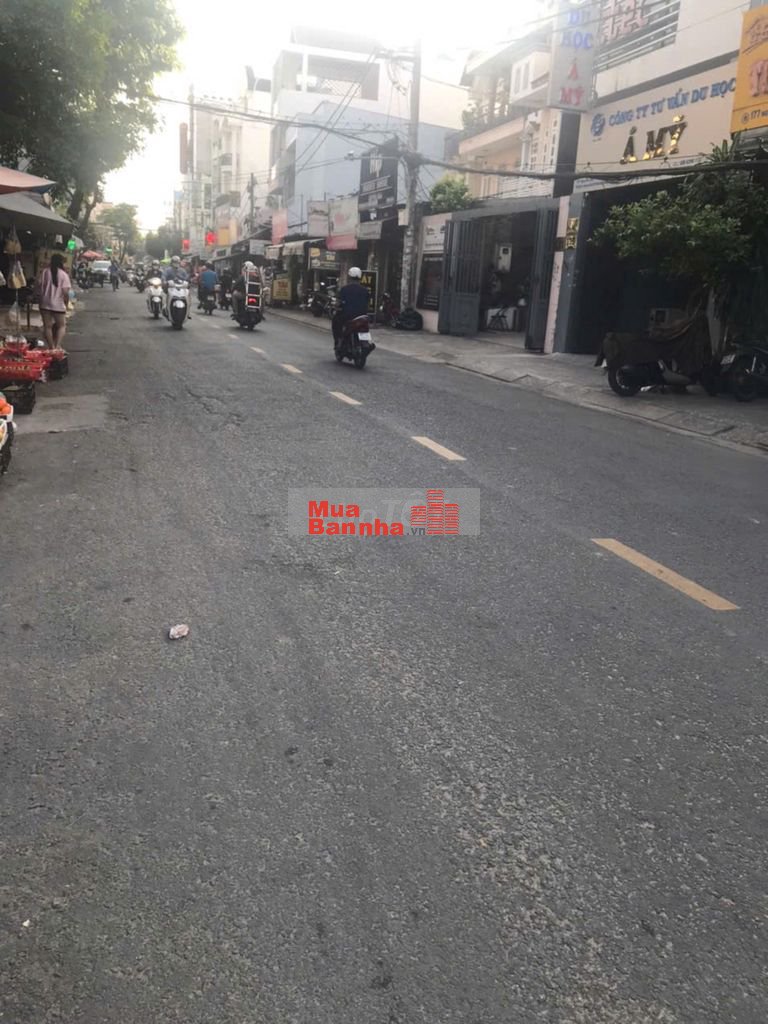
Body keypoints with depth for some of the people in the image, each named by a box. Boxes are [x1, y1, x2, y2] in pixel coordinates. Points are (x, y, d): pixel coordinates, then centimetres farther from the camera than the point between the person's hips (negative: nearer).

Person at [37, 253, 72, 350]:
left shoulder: (45, 272, 2)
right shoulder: (63, 274, -8)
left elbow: (41, 287, 2)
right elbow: (65, 291, -12)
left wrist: (41, 299, 13)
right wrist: (66, 303, 3)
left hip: (45, 304, 3)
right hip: (58, 304, -3)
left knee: (47, 326, 11)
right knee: (61, 326, 12)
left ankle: (51, 347, 13)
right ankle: (57, 345, -6)